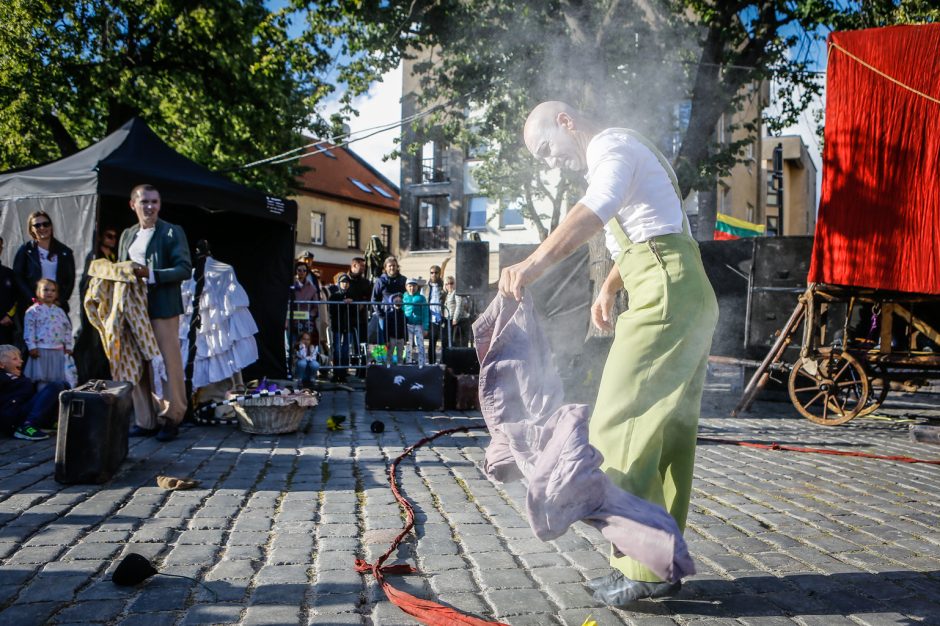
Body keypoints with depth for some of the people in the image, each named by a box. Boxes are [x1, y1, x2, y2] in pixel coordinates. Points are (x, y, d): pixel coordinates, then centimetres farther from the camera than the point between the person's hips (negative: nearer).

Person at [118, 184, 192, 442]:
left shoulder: (172, 232, -2)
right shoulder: (127, 234, 17)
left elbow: (185, 269, -10)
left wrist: (150, 274, -20)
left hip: (162, 309, -6)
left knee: (169, 364, -1)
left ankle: (171, 418, 9)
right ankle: (145, 420, 18)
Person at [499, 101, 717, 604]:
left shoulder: (611, 146, -6)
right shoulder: (622, 153, 26)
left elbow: (594, 211, -30)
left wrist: (534, 264, -42)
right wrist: (608, 290, 39)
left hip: (665, 294, -10)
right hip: (688, 298, 10)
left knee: (620, 424, -10)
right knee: (668, 430, 9)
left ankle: (639, 568, -7)